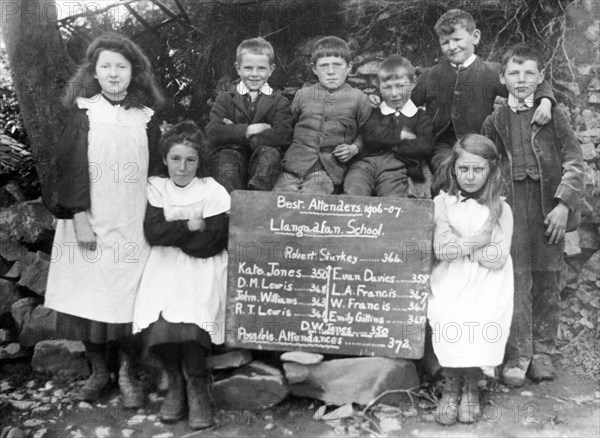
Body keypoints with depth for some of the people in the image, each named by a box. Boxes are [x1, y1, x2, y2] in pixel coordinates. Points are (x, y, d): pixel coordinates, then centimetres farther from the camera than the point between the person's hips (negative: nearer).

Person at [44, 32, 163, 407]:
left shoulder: (146, 117, 5)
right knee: (89, 295, 5)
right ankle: (98, 371, 23)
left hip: (133, 224, 0)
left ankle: (127, 373, 16)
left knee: (128, 299, -1)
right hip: (91, 221, 0)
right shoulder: (83, 112, 2)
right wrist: (80, 217, -11)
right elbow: (72, 165, -3)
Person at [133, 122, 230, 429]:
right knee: (158, 325, -23)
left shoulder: (214, 192, -4)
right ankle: (175, 382, 5)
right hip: (165, 265, 3)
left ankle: (197, 387, -3)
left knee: (190, 322, -28)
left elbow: (208, 244, -10)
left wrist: (171, 232, -5)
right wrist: (189, 226, -11)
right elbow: (153, 233, -5)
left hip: (203, 267, -2)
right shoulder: (156, 187, 6)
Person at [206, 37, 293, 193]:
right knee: (226, 155, -30)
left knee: (269, 152, -30)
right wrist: (247, 130, -14)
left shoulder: (279, 101, 9)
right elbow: (212, 133, -4)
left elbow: (282, 136, -12)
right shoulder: (225, 100, 13)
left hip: (264, 163, 0)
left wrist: (235, 134, -10)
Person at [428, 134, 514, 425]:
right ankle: (451, 383, -1)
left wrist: (460, 244, -6)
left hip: (487, 285, 0)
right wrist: (479, 239, -9)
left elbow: (497, 258, -6)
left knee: (483, 320, -26)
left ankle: (470, 384, 2)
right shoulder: (442, 203, 6)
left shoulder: (500, 209, 6)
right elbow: (441, 250, -7)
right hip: (450, 283, 0)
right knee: (447, 319, -27)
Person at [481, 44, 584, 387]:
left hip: (550, 207, 0)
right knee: (517, 278, -3)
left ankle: (543, 352, 19)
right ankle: (518, 355, 5)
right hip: (512, 208, 0)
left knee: (547, 279, 7)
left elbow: (574, 162, 0)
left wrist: (563, 204, -9)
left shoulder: (552, 115, 4)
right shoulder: (495, 121, 8)